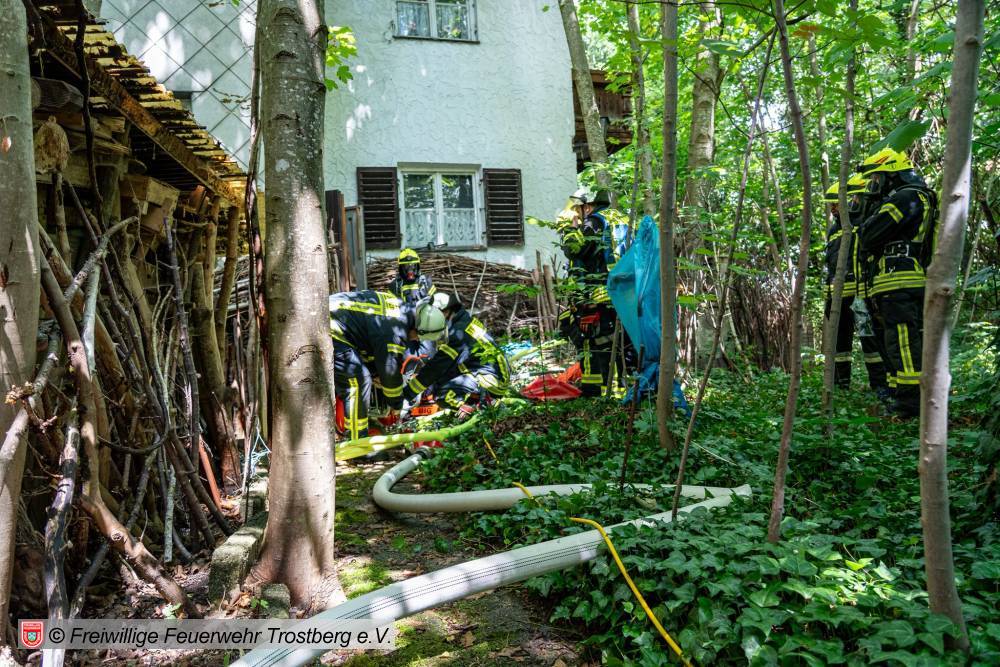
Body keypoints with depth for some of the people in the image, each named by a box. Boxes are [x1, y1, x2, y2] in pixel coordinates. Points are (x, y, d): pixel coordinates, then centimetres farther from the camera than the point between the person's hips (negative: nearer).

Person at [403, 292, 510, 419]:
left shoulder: (457, 334, -22)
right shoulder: (461, 318, 5)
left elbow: (433, 370, -20)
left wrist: (405, 395, -15)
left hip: (492, 379, -10)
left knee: (443, 394, -22)